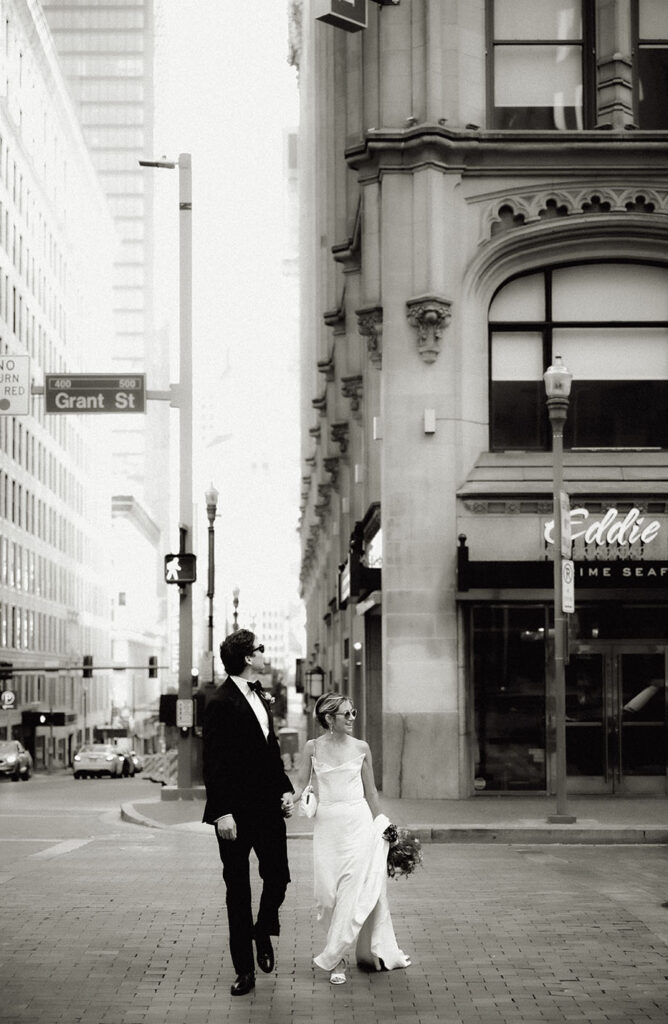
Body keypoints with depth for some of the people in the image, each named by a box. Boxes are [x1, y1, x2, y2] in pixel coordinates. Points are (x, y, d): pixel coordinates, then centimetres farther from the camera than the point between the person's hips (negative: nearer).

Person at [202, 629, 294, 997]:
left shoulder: (260, 696, 11)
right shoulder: (221, 703, -13)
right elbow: (212, 763, -15)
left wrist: (285, 788, 8)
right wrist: (222, 813, -19)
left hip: (268, 805, 7)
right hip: (236, 811, -6)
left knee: (278, 877, 5)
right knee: (238, 890, 4)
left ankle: (263, 932, 33)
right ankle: (244, 970, 12)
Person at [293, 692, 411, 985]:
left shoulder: (361, 748, 4)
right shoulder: (312, 747, 3)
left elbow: (370, 791, 12)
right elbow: (302, 784, 7)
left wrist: (381, 826, 16)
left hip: (358, 822, -1)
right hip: (326, 824, 1)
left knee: (354, 890, -9)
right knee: (327, 892, -1)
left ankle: (334, 958, -2)